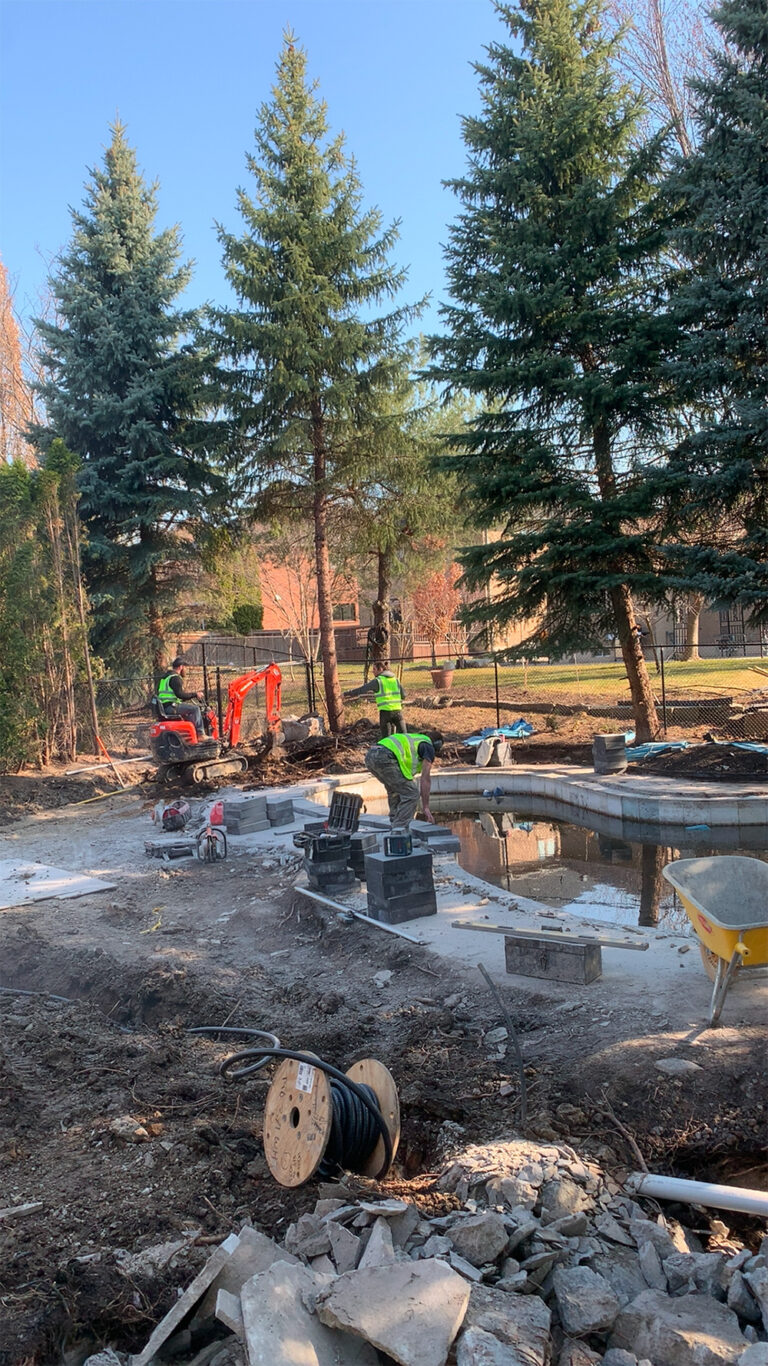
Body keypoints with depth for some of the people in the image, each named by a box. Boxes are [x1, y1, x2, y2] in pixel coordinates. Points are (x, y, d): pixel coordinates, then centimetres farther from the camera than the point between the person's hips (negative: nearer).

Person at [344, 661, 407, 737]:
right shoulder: (395, 679, 12)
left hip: (385, 711, -4)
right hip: (397, 710, 4)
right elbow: (403, 696, 12)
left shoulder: (377, 681, -2)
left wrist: (346, 694, 6)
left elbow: (361, 690, -1)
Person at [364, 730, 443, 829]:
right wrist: (426, 808, 7)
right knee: (411, 793, 0)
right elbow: (425, 779, 4)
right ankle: (398, 830, -3)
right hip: (385, 758, -9)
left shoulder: (413, 742, 38)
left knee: (395, 790, 28)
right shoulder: (429, 748, 13)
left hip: (370, 756, 9)